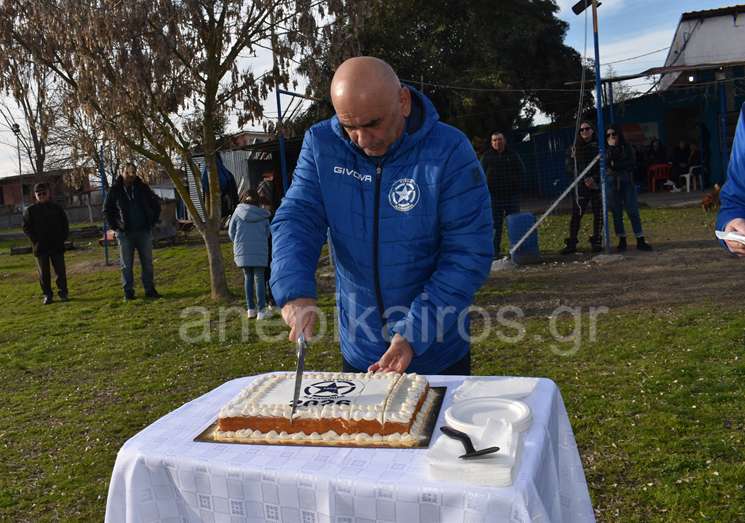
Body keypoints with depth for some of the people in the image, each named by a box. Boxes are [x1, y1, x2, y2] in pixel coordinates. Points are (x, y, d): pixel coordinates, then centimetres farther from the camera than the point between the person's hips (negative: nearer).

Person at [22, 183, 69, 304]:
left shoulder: (57, 208, 5)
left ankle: (63, 292, 14)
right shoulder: (30, 210, 2)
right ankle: (47, 295, 12)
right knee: (44, 273, 4)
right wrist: (35, 240, -8)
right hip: (40, 247, 0)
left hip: (57, 246, 1)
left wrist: (63, 238, -1)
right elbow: (26, 227, 2)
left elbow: (65, 225, 11)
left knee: (60, 271, 4)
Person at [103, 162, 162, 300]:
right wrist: (114, 226, 0)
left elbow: (156, 203, 11)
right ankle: (128, 292, 11)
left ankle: (150, 289, 15)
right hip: (125, 233, -1)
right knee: (126, 264, 4)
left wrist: (153, 221, 4)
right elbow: (107, 210, 7)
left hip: (144, 231, 1)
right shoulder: (115, 190, -2)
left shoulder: (142, 188, 2)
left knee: (147, 263, 7)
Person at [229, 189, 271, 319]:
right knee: (259, 279, 4)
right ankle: (261, 310, -3)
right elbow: (267, 233, 6)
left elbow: (231, 232, 6)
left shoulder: (238, 212, 1)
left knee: (248, 277, 14)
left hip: (242, 251, 1)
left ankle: (250, 309, 13)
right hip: (260, 252, -1)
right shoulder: (263, 215, 1)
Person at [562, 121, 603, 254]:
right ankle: (571, 244, -3)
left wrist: (594, 178, -14)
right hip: (580, 186, 0)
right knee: (576, 214, -5)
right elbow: (569, 167, 1)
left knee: (598, 214, 2)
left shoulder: (599, 146, 6)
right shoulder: (574, 148, 7)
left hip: (597, 184, 1)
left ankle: (597, 242, 12)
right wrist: (584, 179, -9)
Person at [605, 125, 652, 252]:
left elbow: (632, 164, -3)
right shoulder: (605, 151, 7)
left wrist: (615, 164, -9)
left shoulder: (626, 147, 6)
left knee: (633, 211, -3)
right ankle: (622, 240, 13)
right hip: (611, 183, 1)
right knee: (616, 213, 4)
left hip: (627, 182, -1)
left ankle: (640, 240, -1)